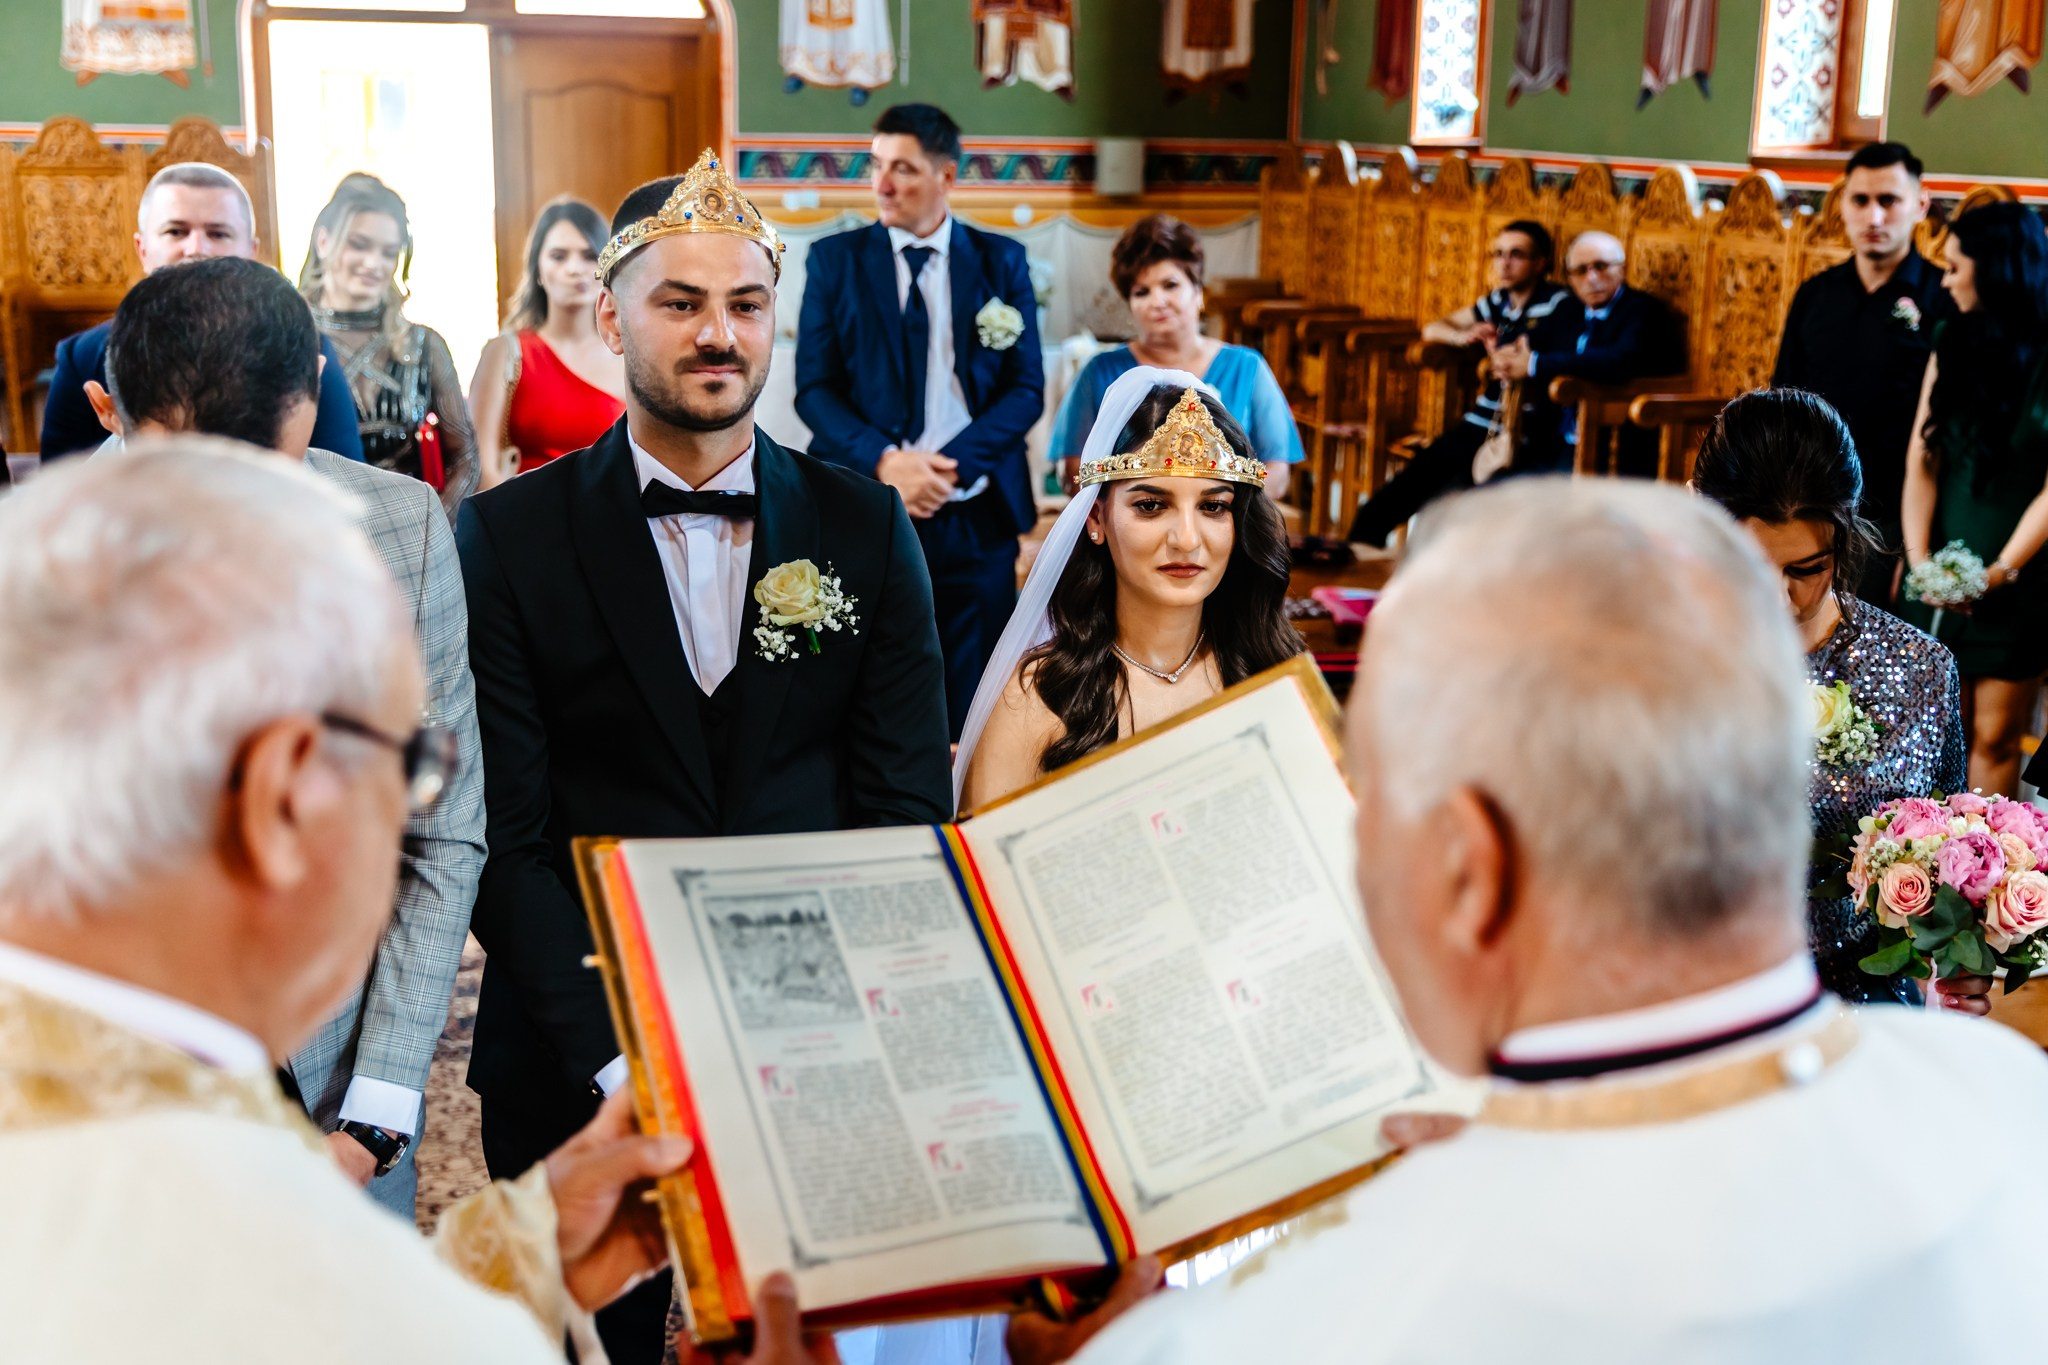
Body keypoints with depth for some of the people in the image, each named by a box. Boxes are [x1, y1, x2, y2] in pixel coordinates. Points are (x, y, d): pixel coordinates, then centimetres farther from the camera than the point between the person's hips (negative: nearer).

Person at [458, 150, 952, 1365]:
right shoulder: (509, 538, -3)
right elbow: (503, 835, -8)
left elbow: (906, 810, 0)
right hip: (580, 1068, -1)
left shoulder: (867, 530, 2)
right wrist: (613, 1060, -18)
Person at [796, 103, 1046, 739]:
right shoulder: (833, 259, 5)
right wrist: (884, 461, -17)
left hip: (975, 516, 1)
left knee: (971, 711, 5)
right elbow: (814, 388, 0)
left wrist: (951, 466, -13)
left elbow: (1026, 389, 2)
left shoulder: (1002, 262, 6)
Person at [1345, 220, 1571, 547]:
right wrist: (1463, 336, 3)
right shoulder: (1498, 301, 15)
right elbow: (1432, 329, 25)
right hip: (1476, 428, 7)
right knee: (1379, 510, -4)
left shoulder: (1557, 305, -4)